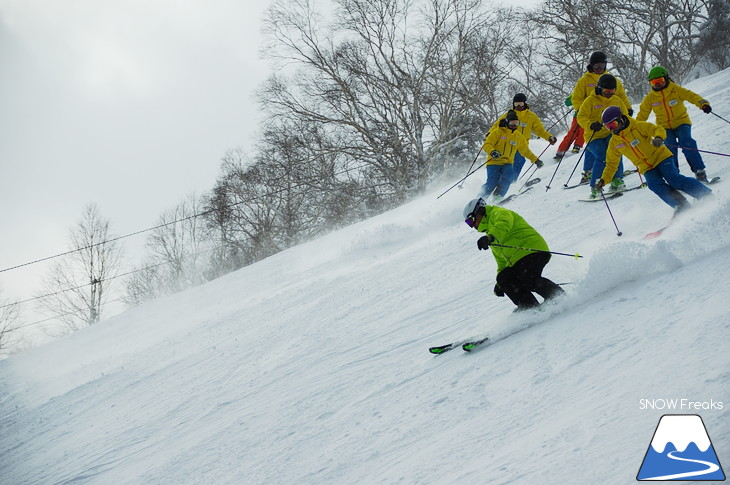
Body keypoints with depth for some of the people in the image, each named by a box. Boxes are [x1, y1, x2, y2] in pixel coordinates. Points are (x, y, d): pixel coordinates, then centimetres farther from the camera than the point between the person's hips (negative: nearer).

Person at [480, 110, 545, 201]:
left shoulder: (518, 137, 15)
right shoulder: (498, 132, -1)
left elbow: (526, 150, 29)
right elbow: (487, 145, -8)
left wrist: (536, 160, 25)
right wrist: (492, 152, -29)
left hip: (507, 163, 4)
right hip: (494, 162, -4)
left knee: (510, 174, -31)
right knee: (492, 183, -23)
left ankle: (497, 196, -32)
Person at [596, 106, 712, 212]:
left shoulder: (637, 126, -11)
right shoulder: (614, 142, 5)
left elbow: (658, 129, -19)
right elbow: (611, 164, 13)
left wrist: (658, 138, -43)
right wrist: (603, 180, 1)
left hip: (661, 157, -4)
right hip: (647, 168, 4)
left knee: (674, 179, -22)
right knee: (655, 185, -23)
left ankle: (708, 195, -14)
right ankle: (682, 206, -20)